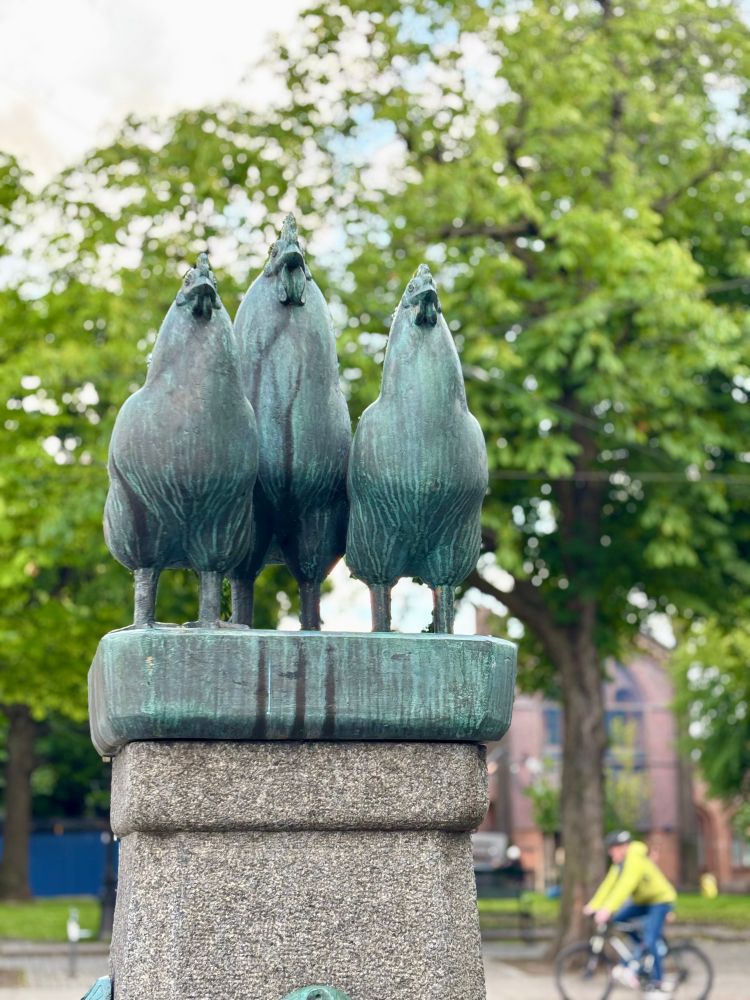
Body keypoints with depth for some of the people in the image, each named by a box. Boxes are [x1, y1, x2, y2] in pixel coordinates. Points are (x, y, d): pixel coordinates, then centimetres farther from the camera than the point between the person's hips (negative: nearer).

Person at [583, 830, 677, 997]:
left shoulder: (635, 860, -28)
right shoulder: (620, 863, -1)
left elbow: (625, 887, -38)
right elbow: (609, 884, -6)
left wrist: (608, 909, -45)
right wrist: (593, 905, -15)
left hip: (660, 901, -9)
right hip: (642, 900, 9)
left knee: (649, 941, -19)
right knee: (617, 919, -6)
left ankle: (657, 985, -8)